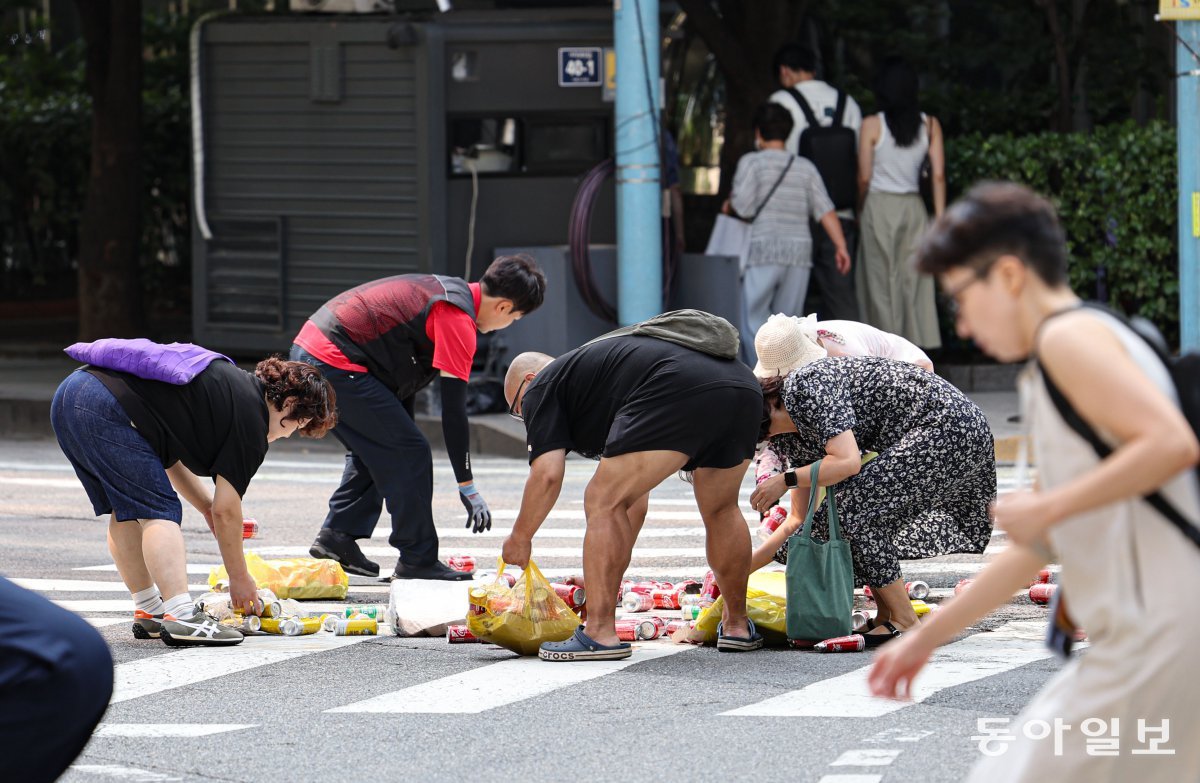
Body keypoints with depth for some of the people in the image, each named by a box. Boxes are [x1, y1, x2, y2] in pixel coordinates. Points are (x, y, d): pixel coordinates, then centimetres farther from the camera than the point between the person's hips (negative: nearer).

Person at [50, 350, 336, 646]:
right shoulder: (251, 420, -1)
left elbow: (166, 448, 31)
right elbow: (226, 511, 2)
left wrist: (205, 504, 29)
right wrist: (239, 578, 13)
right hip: (107, 410, -10)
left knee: (126, 512, 18)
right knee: (159, 512, -7)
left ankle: (149, 613, 20)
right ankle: (181, 616, -16)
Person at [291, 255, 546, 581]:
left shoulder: (444, 290, 18)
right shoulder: (458, 319, -11)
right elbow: (453, 410, -12)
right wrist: (467, 487, -7)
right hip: (335, 363, -10)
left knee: (374, 450, 24)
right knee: (411, 454, -3)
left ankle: (336, 536, 20)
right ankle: (417, 560, 1)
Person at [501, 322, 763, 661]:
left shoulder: (542, 389, 19)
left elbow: (547, 475, 5)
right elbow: (635, 502, 44)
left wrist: (519, 539, 19)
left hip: (678, 394, -9)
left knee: (602, 503, 1)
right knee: (720, 509, 29)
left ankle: (600, 633, -4)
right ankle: (738, 627, 34)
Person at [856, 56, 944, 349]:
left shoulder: (873, 125, -6)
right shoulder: (930, 125, 1)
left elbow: (864, 177, -5)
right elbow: (939, 175, -2)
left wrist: (862, 208, 12)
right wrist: (940, 219, 3)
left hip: (880, 206, -3)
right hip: (914, 207, 3)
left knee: (882, 286, 3)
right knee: (916, 283, 6)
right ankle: (923, 345, 2)